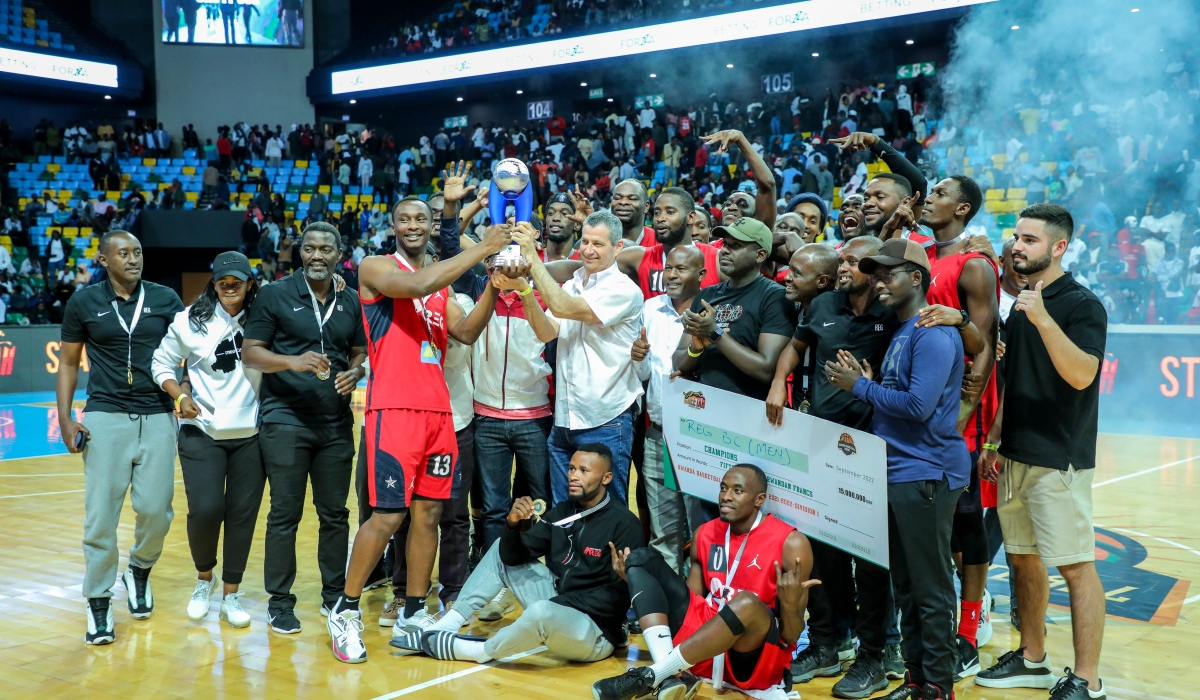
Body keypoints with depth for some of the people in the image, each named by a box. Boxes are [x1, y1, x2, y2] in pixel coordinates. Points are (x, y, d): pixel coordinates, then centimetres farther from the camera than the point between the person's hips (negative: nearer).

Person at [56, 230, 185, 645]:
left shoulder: (165, 299, 3)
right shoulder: (84, 303, 4)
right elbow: (69, 362, 9)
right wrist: (65, 418, 0)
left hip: (157, 417, 1)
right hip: (105, 418, 0)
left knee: (155, 509, -2)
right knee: (101, 513, -3)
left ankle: (139, 572, 28)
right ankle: (98, 603, 10)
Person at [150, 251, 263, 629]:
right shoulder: (190, 321, -1)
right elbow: (163, 364, 7)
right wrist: (181, 396, -6)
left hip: (250, 434, 1)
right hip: (202, 432, -1)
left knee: (243, 513, 3)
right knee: (205, 509, -11)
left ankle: (230, 595, 18)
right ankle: (204, 577, 18)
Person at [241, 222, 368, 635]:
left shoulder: (350, 303, 11)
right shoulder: (275, 295, 0)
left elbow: (361, 353, 18)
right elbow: (250, 353, -3)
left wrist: (354, 373, -4)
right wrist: (293, 361, -19)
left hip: (336, 423, 4)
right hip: (284, 420, -3)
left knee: (335, 513, 9)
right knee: (285, 514, 1)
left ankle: (335, 595, 22)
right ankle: (280, 602, 12)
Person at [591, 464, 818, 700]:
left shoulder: (791, 544, -10)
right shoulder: (706, 533, 7)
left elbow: (792, 637, -9)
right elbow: (691, 599, 14)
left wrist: (790, 605, -30)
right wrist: (638, 581, 3)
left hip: (755, 657, -6)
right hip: (702, 648, 6)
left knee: (747, 602, -38)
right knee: (642, 558, -4)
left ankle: (649, 677, -27)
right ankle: (670, 677, -26)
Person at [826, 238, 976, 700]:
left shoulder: (933, 332, -13)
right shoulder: (900, 333, 16)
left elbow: (918, 405, -22)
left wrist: (860, 386, -11)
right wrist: (866, 385, 0)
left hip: (926, 474, -9)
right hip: (896, 472, 9)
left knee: (930, 588, -1)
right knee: (905, 585, 14)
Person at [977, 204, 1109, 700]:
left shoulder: (1082, 305, -10)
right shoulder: (1019, 305, 13)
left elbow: (1082, 374, -25)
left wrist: (1043, 318, -32)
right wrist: (993, 439, 16)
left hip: (1060, 459, -8)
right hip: (1016, 455, 8)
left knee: (1076, 566, -3)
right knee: (1023, 558, 15)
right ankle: (1032, 659, 28)